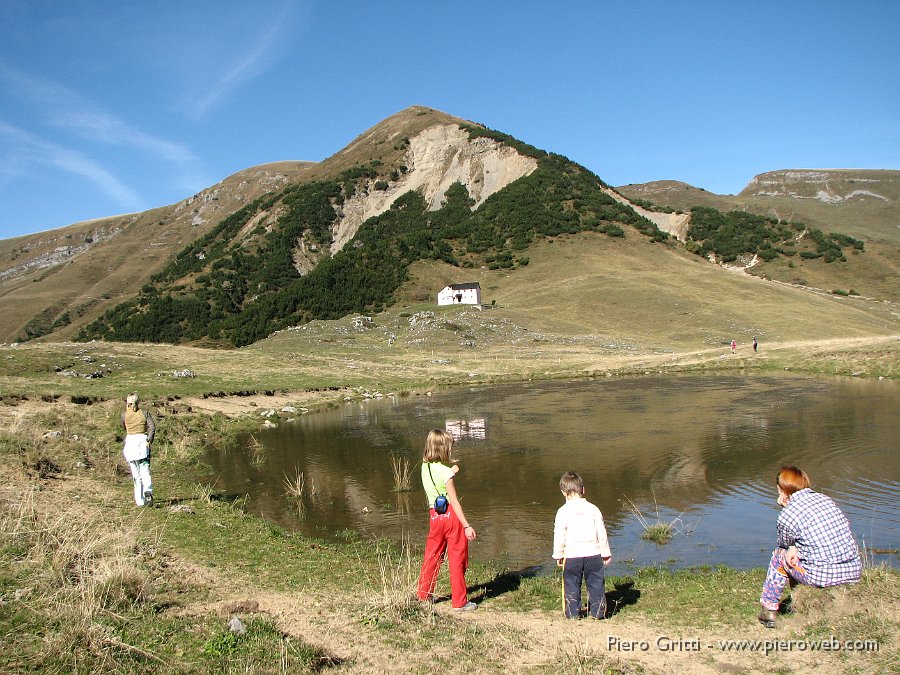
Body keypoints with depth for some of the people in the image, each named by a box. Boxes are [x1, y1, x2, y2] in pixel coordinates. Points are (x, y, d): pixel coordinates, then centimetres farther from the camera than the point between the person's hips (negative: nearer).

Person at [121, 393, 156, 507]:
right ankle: (148, 491, -28)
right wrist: (149, 440, -11)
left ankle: (140, 500, 7)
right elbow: (152, 427, -10)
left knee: (136, 473, 8)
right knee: (145, 471, -1)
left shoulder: (124, 415, 5)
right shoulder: (145, 413, 3)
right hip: (142, 440, 0)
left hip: (130, 442, 1)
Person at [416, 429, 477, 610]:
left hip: (434, 515, 7)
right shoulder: (446, 472, -17)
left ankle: (424, 595, 28)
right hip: (451, 515, -6)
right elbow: (454, 501, -18)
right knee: (457, 559, 4)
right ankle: (460, 601, 11)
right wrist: (467, 525, -16)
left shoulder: (425, 467, 2)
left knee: (432, 556, 18)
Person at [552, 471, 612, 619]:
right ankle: (598, 612, 17)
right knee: (596, 584, 12)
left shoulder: (563, 511, -6)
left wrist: (558, 554, 8)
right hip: (593, 553, 2)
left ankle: (573, 613, 13)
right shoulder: (593, 509, 0)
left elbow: (559, 535, -4)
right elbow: (602, 533, 4)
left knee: (572, 585, 9)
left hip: (572, 555, -2)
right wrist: (606, 553, 14)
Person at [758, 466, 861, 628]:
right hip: (854, 572, 7)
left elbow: (784, 544, 13)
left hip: (823, 577, -6)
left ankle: (769, 608, 24)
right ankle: (795, 603, 42)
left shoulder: (786, 515, -7)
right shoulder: (825, 499, 11)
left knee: (779, 555, 18)